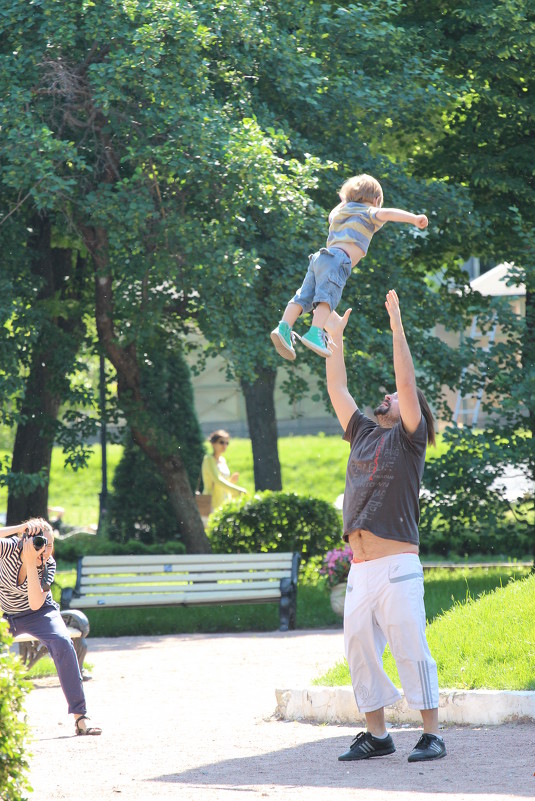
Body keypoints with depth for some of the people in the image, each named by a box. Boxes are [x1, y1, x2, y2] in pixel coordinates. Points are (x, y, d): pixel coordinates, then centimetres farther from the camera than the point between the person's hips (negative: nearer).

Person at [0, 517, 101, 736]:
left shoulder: (48, 565, -20)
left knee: (62, 644, -28)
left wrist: (30, 563, -37)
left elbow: (35, 604, -31)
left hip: (39, 614, -1)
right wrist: (19, 528, -41)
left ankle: (80, 718, -26)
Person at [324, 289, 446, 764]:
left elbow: (408, 381, -7)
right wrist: (336, 339, 20)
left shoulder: (409, 439, 3)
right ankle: (376, 735, 12)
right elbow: (337, 390, 22)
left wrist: (397, 326, -7)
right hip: (360, 568, 7)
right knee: (360, 652, 5)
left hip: (397, 566, -7)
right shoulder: (364, 434, 19)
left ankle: (432, 735, -4)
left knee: (410, 649, -7)